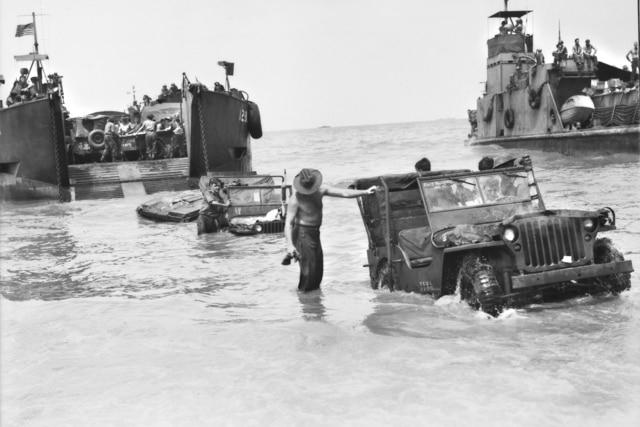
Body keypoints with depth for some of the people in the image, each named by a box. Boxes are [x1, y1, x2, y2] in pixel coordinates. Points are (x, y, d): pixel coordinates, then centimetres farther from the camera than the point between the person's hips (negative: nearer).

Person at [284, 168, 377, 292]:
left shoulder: (320, 190, -1)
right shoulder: (295, 199, -18)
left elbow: (344, 193, 1)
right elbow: (288, 223, -22)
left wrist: (365, 192, -5)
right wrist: (289, 244, -32)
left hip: (315, 234, 7)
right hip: (303, 234, -7)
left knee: (318, 269, 10)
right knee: (308, 267, -9)